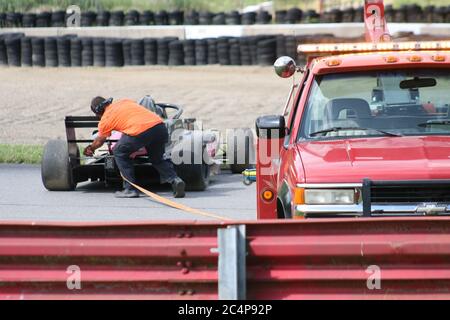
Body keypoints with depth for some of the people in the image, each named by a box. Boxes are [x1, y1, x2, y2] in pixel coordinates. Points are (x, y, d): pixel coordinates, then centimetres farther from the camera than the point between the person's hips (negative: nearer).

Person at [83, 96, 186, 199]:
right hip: (160, 126, 6)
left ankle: (130, 189, 13)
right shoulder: (125, 102, 30)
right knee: (157, 158, 29)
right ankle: (174, 179, 5)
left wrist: (91, 148, 55)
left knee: (119, 153, 19)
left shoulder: (105, 119, 17)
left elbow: (100, 141, 33)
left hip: (141, 132, -6)